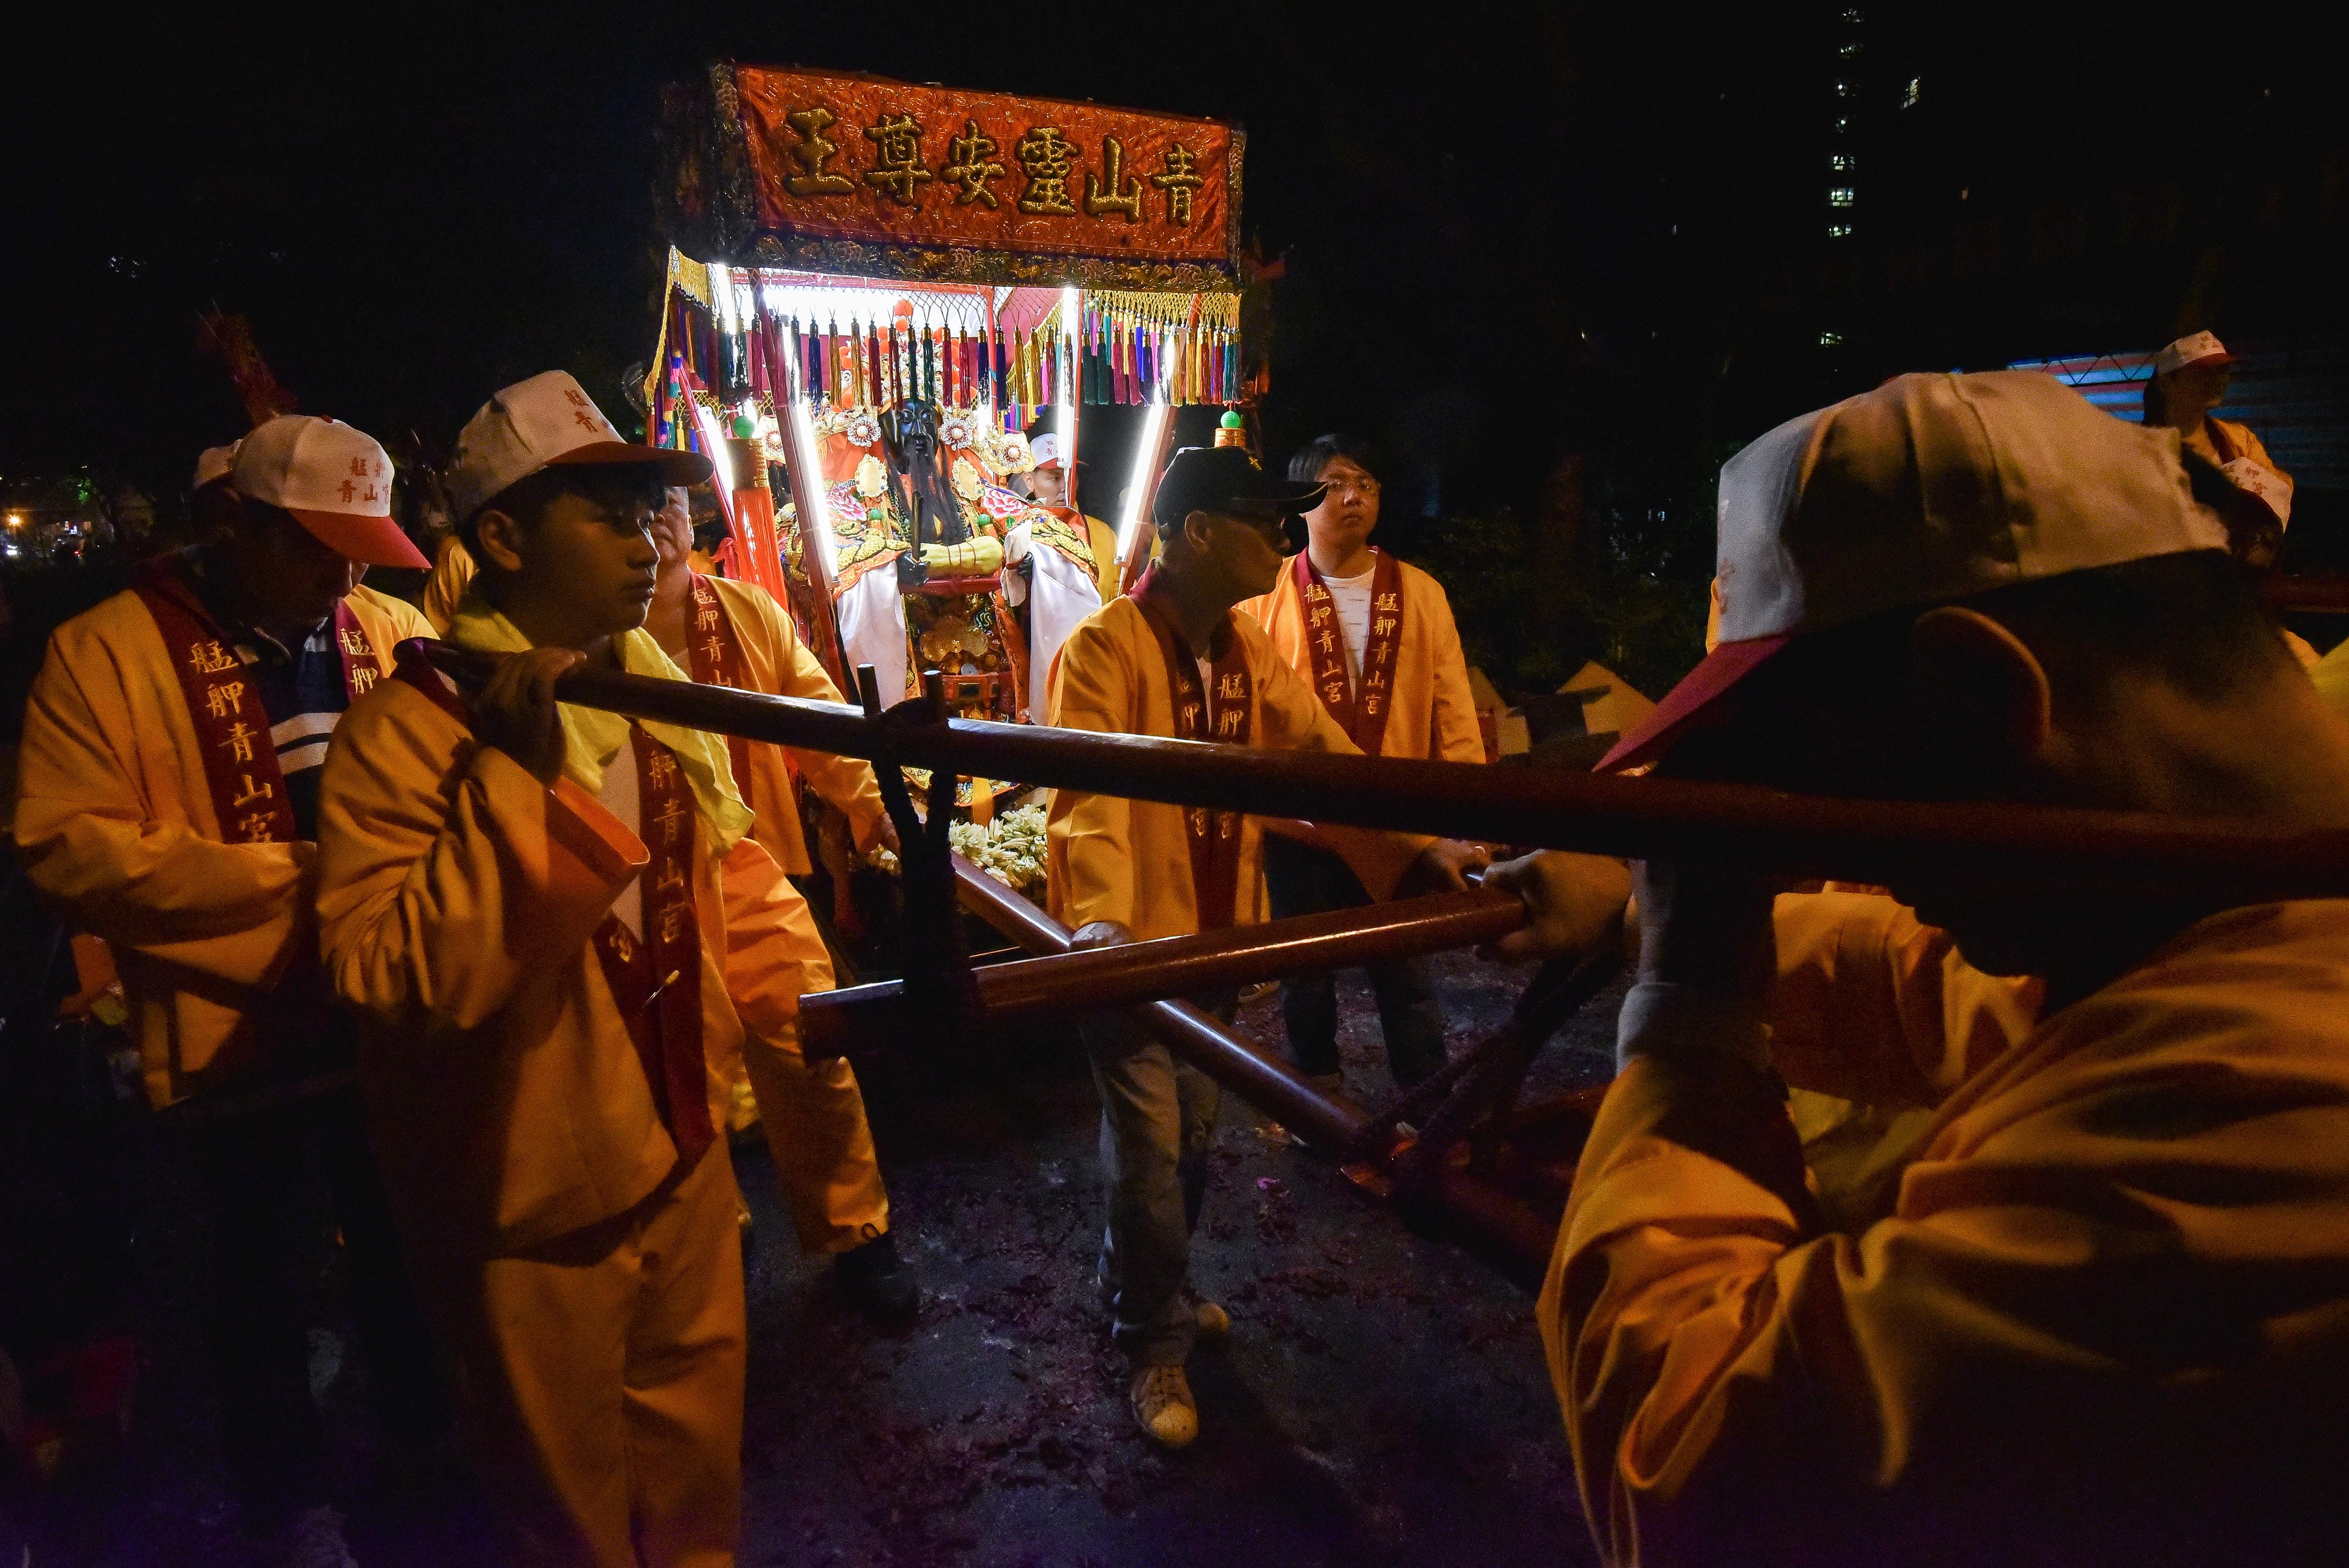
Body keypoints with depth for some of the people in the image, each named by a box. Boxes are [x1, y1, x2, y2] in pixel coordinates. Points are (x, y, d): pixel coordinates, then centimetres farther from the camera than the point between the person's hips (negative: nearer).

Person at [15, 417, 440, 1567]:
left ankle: (427, 1433, 47)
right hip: (238, 1034, -3)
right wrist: (287, 871, -23)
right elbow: (66, 847, -16)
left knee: (407, 1244, 21)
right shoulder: (105, 652, -9)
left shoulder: (388, 628, 1)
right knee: (268, 1275, 17)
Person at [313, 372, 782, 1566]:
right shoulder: (409, 731, -20)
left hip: (684, 1155, 6)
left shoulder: (661, 691, 1)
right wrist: (513, 777, -34)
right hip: (531, 1201, -5)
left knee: (697, 1463, 26)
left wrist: (795, 998, 0)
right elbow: (392, 979, -29)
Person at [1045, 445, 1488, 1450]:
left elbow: (1325, 753, 7)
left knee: (1192, 1137, 18)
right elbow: (1089, 792, -27)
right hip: (1131, 938, -7)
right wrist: (1099, 915, -42)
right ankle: (1156, 1344, 25)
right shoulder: (1105, 647, -16)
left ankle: (1142, 1293, 42)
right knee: (1150, 1146, 2)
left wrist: (1425, 845, 0)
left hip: (1215, 933, 7)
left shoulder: (1246, 651, 7)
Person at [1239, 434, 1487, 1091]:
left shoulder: (1421, 593, 2)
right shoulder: (1265, 596, -4)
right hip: (1299, 828, 0)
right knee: (1306, 980, 16)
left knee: (1408, 979, 11)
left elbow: (1452, 706, 3)